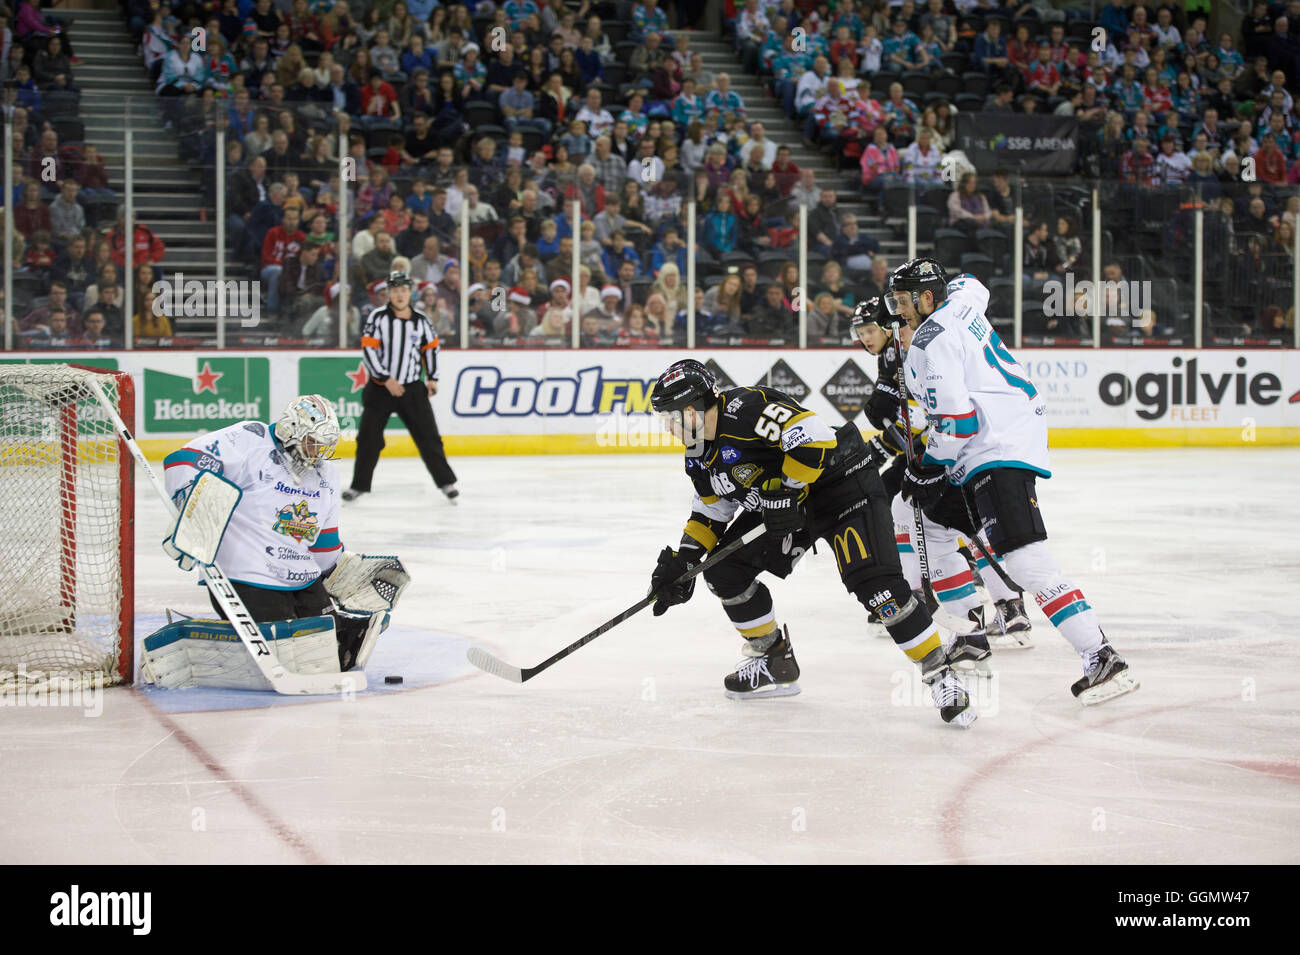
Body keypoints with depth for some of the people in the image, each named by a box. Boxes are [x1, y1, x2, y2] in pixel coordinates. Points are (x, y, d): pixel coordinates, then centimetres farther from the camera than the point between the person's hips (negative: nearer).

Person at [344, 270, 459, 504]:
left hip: (412, 388, 1)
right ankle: (359, 485, 14)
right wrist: (386, 379, -17)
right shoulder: (377, 317, -7)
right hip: (379, 388, -1)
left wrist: (432, 378, 10)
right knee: (368, 438, 1)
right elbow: (368, 349, -11)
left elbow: (431, 347, 15)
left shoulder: (420, 320, 2)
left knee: (428, 436, 0)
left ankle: (446, 481, 8)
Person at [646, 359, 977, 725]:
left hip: (840, 483, -10)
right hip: (782, 504, 10)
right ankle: (776, 663, 17)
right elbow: (710, 512, 16)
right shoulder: (700, 457, 6)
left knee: (871, 580, -25)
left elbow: (813, 435, -32)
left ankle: (940, 675, -18)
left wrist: (783, 491, -27)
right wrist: (683, 559, 3)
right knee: (723, 570, 3)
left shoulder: (746, 408, -25)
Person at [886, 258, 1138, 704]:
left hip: (999, 447, -11)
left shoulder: (930, 344, -14)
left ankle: (1103, 659, -32)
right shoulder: (960, 299, 13)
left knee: (1020, 554, -22)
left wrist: (929, 468, -6)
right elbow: (970, 286, 40)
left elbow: (955, 420, -19)